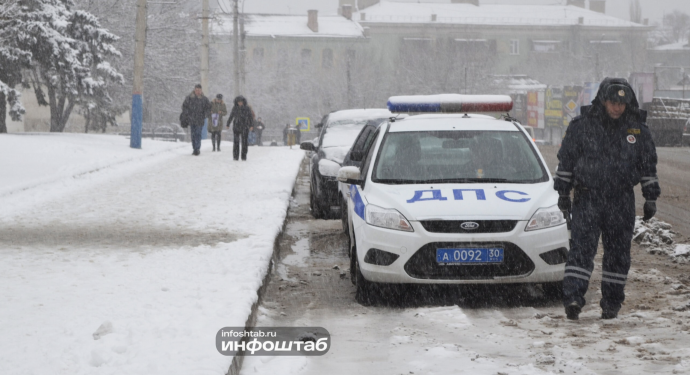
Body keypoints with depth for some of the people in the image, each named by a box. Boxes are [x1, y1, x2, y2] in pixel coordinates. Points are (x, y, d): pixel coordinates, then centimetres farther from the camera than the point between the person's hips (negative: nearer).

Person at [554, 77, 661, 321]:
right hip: (587, 198, -2)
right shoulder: (582, 126, -1)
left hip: (622, 202, 2)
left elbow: (649, 166, 13)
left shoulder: (638, 130, 5)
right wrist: (563, 193, 5)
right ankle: (572, 298, -20)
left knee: (618, 254, 5)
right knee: (581, 248, -13)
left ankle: (612, 303, 14)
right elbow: (566, 160, 6)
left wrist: (651, 198, 9)